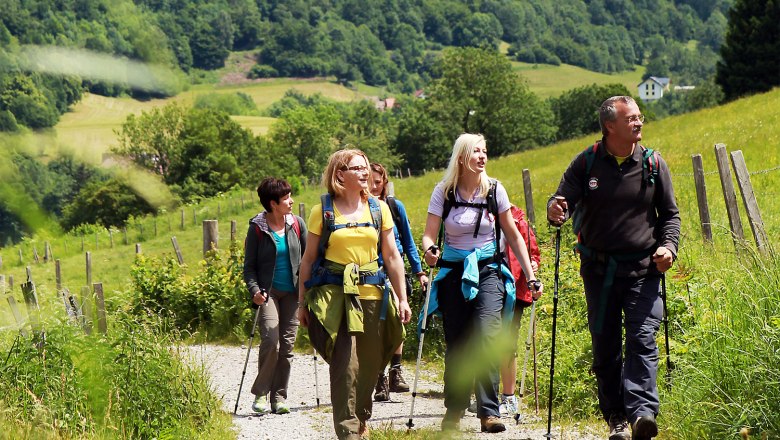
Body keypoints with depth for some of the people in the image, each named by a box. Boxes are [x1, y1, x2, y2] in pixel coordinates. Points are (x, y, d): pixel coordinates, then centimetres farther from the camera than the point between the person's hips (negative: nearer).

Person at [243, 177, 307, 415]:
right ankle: (261, 393, -3)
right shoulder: (257, 228, -3)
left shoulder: (297, 224, 5)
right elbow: (249, 265, 0)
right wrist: (254, 290, -15)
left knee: (287, 344, 3)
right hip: (268, 292, -4)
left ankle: (279, 397, 12)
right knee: (270, 340, -17)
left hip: (292, 292, 4)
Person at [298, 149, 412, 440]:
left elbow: (393, 257, 11)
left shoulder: (379, 208, 10)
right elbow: (308, 259, 6)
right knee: (345, 364, -13)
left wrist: (402, 299, 7)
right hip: (335, 296, -3)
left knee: (369, 364, 6)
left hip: (372, 295, 3)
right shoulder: (323, 211, 2)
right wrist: (302, 302, 5)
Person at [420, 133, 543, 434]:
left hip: (488, 272, -1)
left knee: (486, 337, -18)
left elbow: (513, 235, 6)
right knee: (456, 344, 3)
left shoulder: (494, 190, 0)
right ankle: (454, 411, 18)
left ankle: (489, 412, -18)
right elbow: (429, 234, -6)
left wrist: (531, 276, 3)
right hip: (454, 274, 1)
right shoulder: (444, 192, -2)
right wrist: (429, 251, -30)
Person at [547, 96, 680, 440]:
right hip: (599, 269, 1)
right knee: (605, 345, 5)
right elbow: (564, 199, 0)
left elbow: (670, 214, 12)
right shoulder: (586, 163, 2)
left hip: (642, 269, -1)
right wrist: (556, 210, -25)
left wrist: (668, 245, -6)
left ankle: (642, 411, -23)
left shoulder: (653, 164, 4)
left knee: (642, 339, -14)